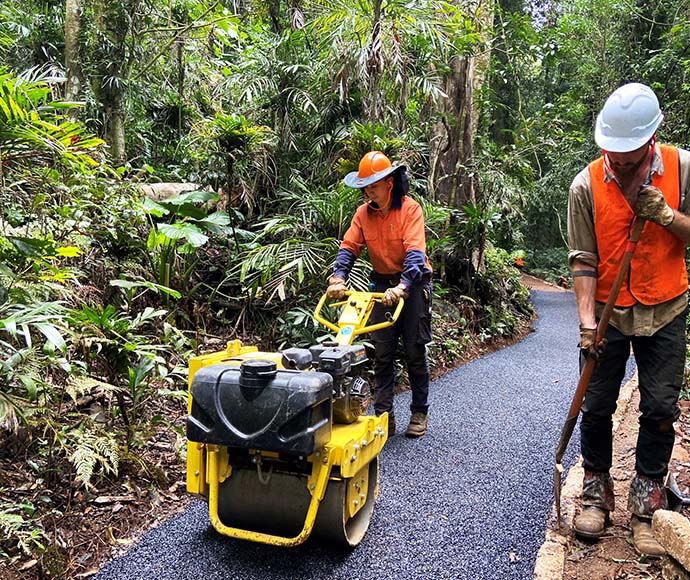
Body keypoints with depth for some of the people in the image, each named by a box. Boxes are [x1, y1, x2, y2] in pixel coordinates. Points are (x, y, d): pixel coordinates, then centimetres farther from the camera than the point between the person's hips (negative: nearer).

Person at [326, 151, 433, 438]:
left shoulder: (410, 209, -14)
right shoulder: (364, 212, 1)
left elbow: (415, 252, -25)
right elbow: (349, 247, -7)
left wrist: (402, 287, -39)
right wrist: (338, 278, -25)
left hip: (412, 285, -4)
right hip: (382, 285, 4)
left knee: (415, 352, 4)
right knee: (382, 353, 4)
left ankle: (419, 413, 19)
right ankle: (384, 415, 12)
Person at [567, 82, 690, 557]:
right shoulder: (587, 185, -9)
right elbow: (583, 259, -10)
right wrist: (587, 322, -16)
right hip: (607, 312, -1)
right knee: (597, 407, 4)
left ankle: (645, 508, 18)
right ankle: (596, 495, 22)